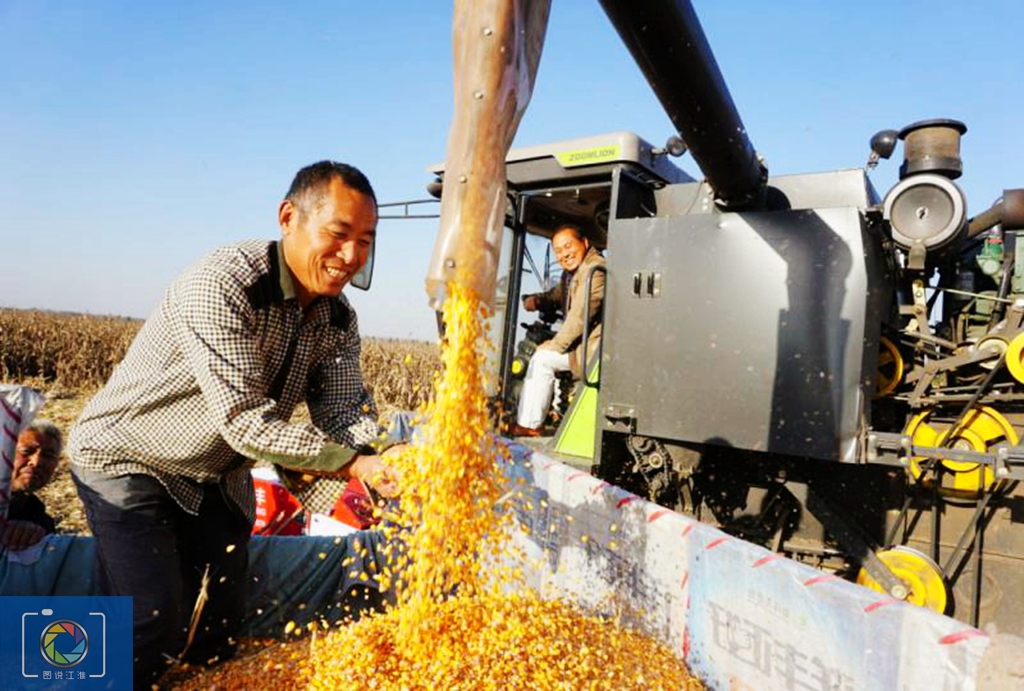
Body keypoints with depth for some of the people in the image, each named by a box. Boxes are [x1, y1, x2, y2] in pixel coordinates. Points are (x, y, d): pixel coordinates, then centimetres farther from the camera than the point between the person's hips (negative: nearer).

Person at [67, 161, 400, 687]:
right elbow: (245, 420, -34)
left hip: (218, 476, 7)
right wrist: (352, 464, -36)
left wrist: (383, 463, -33)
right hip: (130, 461, -6)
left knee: (220, 624, 12)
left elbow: (344, 414, -13)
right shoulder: (221, 286, -31)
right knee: (151, 626, -12)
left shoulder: (338, 320, -7)